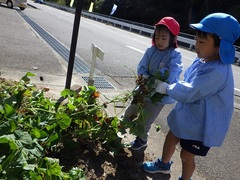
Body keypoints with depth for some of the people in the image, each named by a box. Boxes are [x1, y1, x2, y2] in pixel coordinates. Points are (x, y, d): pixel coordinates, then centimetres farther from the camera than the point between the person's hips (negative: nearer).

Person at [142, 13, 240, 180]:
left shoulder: (217, 72, -34)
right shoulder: (201, 61, -4)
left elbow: (189, 93, -32)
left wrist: (167, 88, -17)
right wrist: (168, 86, -7)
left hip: (201, 125, -9)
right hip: (187, 116, 9)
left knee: (186, 156, 10)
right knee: (171, 138, 25)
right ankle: (163, 164, 52)